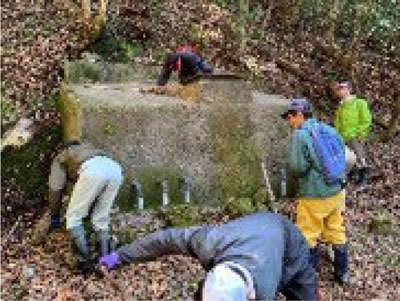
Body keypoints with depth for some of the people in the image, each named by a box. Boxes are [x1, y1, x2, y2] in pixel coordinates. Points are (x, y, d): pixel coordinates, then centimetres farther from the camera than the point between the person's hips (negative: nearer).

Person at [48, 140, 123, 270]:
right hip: (115, 169, 5)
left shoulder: (60, 158, 32)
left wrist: (55, 217, 38)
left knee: (73, 217, 11)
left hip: (92, 171, -5)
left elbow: (55, 189, 27)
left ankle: (85, 260, 5)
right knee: (101, 219, 20)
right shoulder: (88, 148, 46)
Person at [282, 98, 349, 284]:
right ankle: (343, 273, 32)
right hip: (337, 192, 7)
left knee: (308, 237, 8)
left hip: (314, 197, -7)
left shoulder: (300, 135, -16)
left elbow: (296, 168, -18)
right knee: (336, 232, 20)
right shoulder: (330, 130, 4)